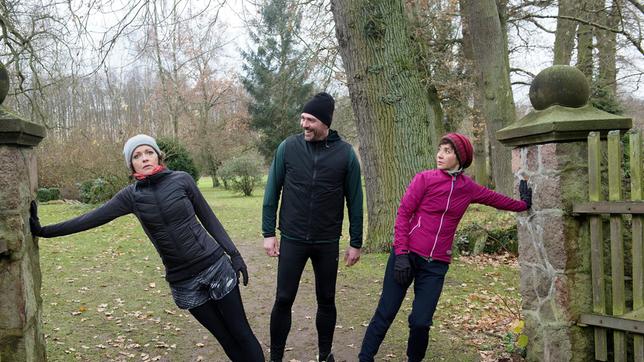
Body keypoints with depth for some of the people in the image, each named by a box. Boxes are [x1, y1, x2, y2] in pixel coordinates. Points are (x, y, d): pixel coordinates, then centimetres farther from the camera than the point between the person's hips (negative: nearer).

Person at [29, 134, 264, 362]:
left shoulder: (181, 180, -5)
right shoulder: (131, 195, 1)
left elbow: (209, 219, 0)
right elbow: (92, 219, 0)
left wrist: (234, 254, -2)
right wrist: (44, 231, -3)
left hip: (215, 266, -2)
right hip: (182, 280, 2)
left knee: (241, 334, 2)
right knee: (225, 339, 10)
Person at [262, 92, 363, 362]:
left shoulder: (345, 153, -6)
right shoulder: (288, 147, -5)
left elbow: (354, 201, 0)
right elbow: (272, 192, 0)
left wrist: (355, 243, 2)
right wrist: (268, 233, -2)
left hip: (328, 243, 1)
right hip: (292, 240, 0)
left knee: (326, 301, 13)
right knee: (283, 300, 5)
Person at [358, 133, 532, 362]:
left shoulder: (469, 189, 9)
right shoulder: (425, 179, -2)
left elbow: (496, 199, 28)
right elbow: (403, 214, -5)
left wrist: (523, 204, 38)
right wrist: (401, 254, -12)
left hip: (436, 265, 2)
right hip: (407, 256, -2)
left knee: (421, 322, -3)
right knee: (385, 313, -1)